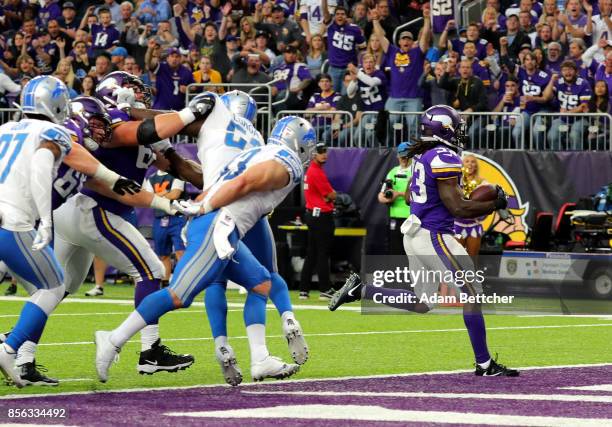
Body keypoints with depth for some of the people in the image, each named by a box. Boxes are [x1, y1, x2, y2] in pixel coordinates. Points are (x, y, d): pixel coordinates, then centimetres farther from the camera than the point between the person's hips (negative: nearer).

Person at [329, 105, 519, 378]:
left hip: (415, 233, 9)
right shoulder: (445, 158, -16)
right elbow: (457, 208, -19)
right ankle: (484, 364, -1)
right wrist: (495, 204, -6)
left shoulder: (421, 155, 12)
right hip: (434, 237, -9)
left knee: (420, 303, 18)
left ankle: (360, 290, 9)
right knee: (472, 295, -3)